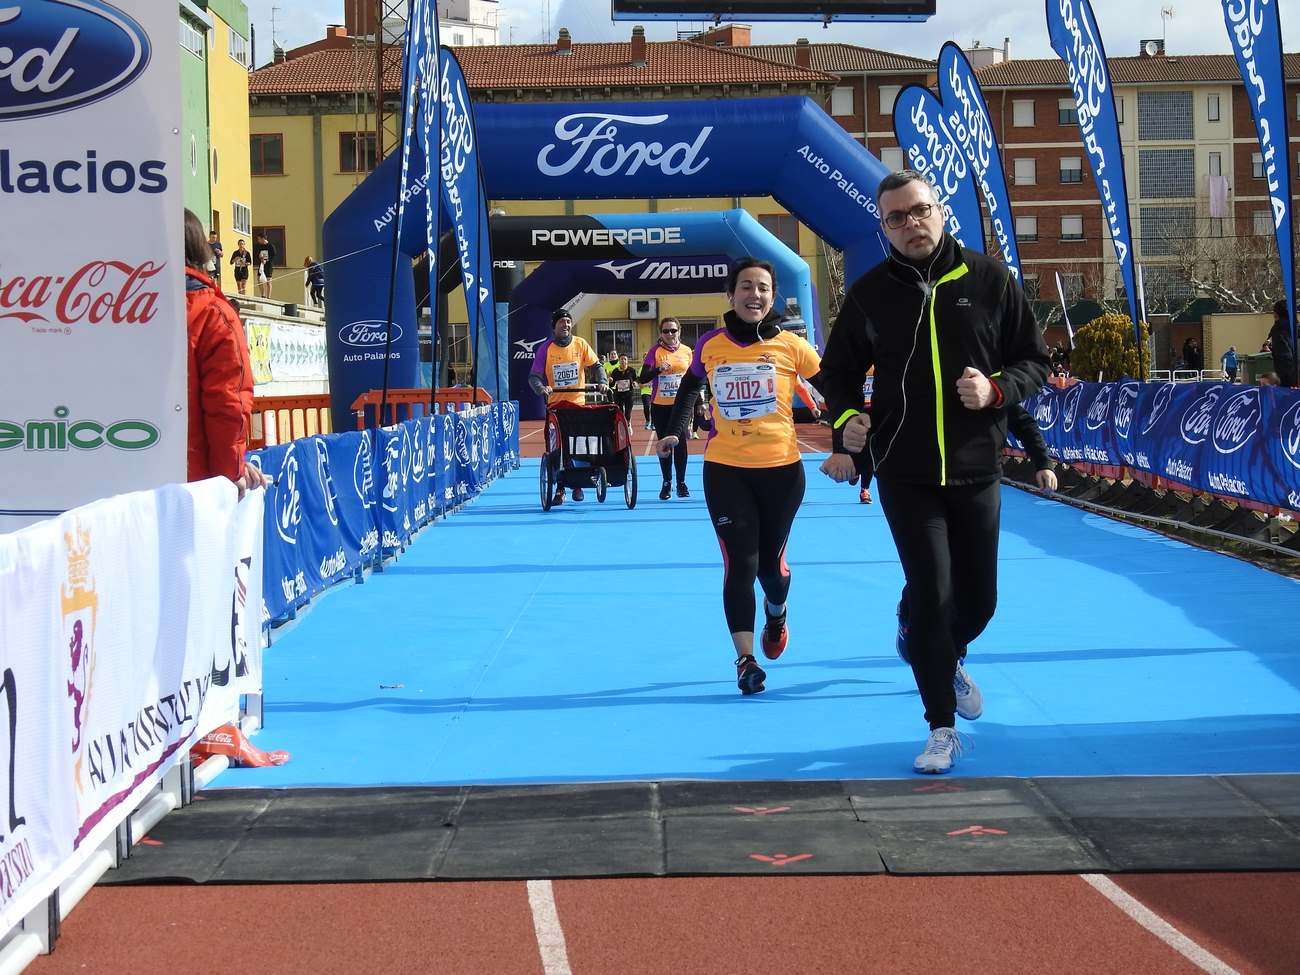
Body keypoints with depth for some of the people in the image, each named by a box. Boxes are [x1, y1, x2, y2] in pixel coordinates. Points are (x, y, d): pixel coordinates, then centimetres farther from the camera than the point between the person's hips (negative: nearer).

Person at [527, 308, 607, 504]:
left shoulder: (580, 344, 1)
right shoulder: (545, 348, -4)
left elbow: (595, 366, 6)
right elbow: (534, 376, -7)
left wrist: (602, 382, -13)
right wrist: (541, 388, -28)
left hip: (579, 402, 1)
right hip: (555, 404, -1)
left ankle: (577, 485, 19)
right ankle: (559, 488, 2)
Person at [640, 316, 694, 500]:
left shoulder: (686, 351, 6)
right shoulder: (655, 351, -2)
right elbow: (643, 378, -7)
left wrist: (692, 405, 11)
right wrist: (658, 369, -24)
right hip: (660, 406, -1)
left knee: (680, 443, -3)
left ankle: (681, 483, 6)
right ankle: (666, 483, 13)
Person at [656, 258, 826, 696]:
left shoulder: (791, 346, -6)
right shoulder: (710, 346, -1)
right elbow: (689, 387, 19)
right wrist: (675, 431, 10)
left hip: (781, 469, 0)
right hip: (725, 470, 0)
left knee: (770, 562, 11)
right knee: (740, 563, -9)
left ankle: (776, 614, 45)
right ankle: (745, 658, -7)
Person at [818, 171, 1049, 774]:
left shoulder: (989, 280, -2)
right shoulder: (869, 294, -1)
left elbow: (1034, 361, 4)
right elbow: (839, 374, 9)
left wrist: (997, 389, -17)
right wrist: (848, 422, -11)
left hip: (976, 470, 2)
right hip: (905, 475, -1)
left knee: (979, 598, 12)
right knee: (931, 595, -9)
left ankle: (948, 660, 47)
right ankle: (942, 729, 4)